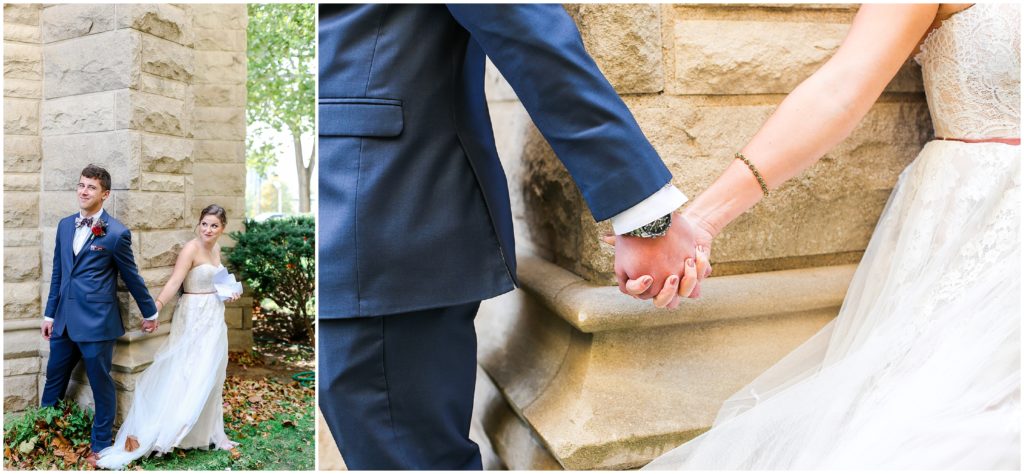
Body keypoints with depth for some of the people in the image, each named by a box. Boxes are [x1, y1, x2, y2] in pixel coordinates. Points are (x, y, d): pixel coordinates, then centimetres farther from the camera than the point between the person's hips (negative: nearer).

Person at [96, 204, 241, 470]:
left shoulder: (216, 249, 9)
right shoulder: (191, 249, -14)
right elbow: (174, 282, -25)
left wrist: (230, 294, 4)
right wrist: (155, 308, -38)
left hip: (214, 319, 8)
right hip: (194, 318, -8)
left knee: (211, 378, 13)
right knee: (186, 376, -11)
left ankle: (209, 433, 23)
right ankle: (140, 436, -8)